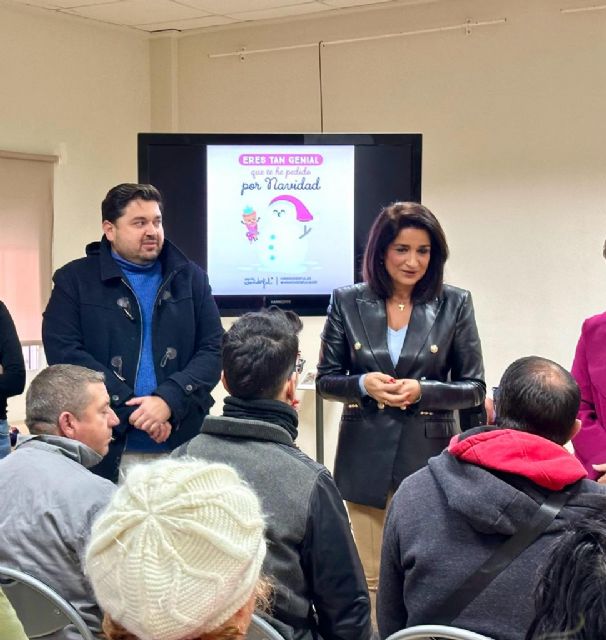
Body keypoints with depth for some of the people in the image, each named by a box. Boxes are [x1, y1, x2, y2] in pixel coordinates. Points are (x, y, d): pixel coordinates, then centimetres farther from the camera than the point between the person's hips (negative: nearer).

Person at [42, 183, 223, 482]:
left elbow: (214, 349, 3)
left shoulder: (190, 278, 11)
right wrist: (133, 409, -14)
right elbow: (65, 352, -7)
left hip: (184, 445, 2)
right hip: (104, 448, -2)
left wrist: (169, 400, -14)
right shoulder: (74, 280, 4)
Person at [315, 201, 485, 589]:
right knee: (372, 578, 7)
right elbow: (326, 380, 7)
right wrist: (363, 384, -14)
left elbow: (474, 389, 2)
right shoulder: (348, 302, 3)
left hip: (429, 456, -1)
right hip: (366, 458, 1)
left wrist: (422, 391, -16)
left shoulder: (455, 305, 0)